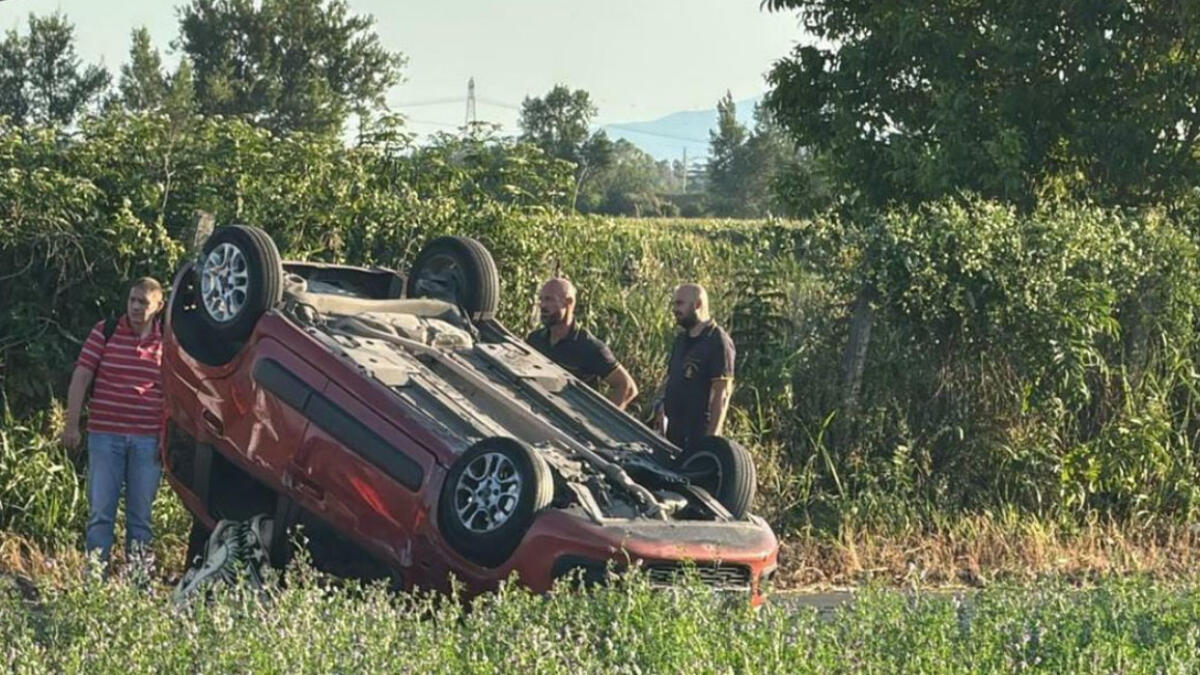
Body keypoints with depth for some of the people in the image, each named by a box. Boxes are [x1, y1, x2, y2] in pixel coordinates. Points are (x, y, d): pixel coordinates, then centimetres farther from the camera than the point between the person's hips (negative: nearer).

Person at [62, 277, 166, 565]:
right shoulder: (105, 333, 1)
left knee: (140, 515, 6)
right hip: (105, 435, -1)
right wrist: (72, 425, -4)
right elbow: (80, 378, 0)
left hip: (148, 440, 1)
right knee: (100, 511, -3)